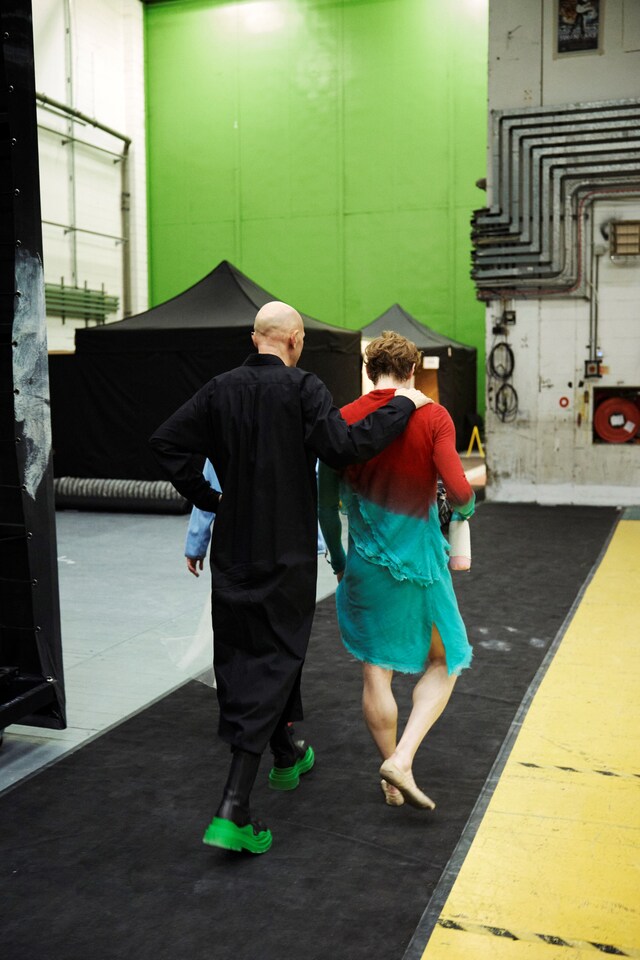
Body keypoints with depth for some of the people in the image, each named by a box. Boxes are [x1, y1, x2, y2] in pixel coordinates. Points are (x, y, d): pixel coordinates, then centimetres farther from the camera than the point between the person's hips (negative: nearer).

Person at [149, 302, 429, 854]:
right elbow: (343, 447, -22)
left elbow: (167, 442, 1)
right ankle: (233, 812, -5)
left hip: (233, 551, 6)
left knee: (242, 656, 19)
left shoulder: (221, 390, 3)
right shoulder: (303, 389, -12)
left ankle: (286, 757, 41)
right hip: (286, 553, -5)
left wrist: (204, 496, 8)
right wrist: (402, 407, -10)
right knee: (271, 663, 1)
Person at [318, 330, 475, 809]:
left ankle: (393, 781, 24)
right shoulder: (432, 416, -10)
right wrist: (466, 508, 6)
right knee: (443, 663, 15)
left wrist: (337, 558, 17)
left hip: (365, 564, 3)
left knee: (376, 672, 13)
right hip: (420, 562, -3)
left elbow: (327, 503, 2)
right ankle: (402, 761, 0)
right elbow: (459, 492, -18)